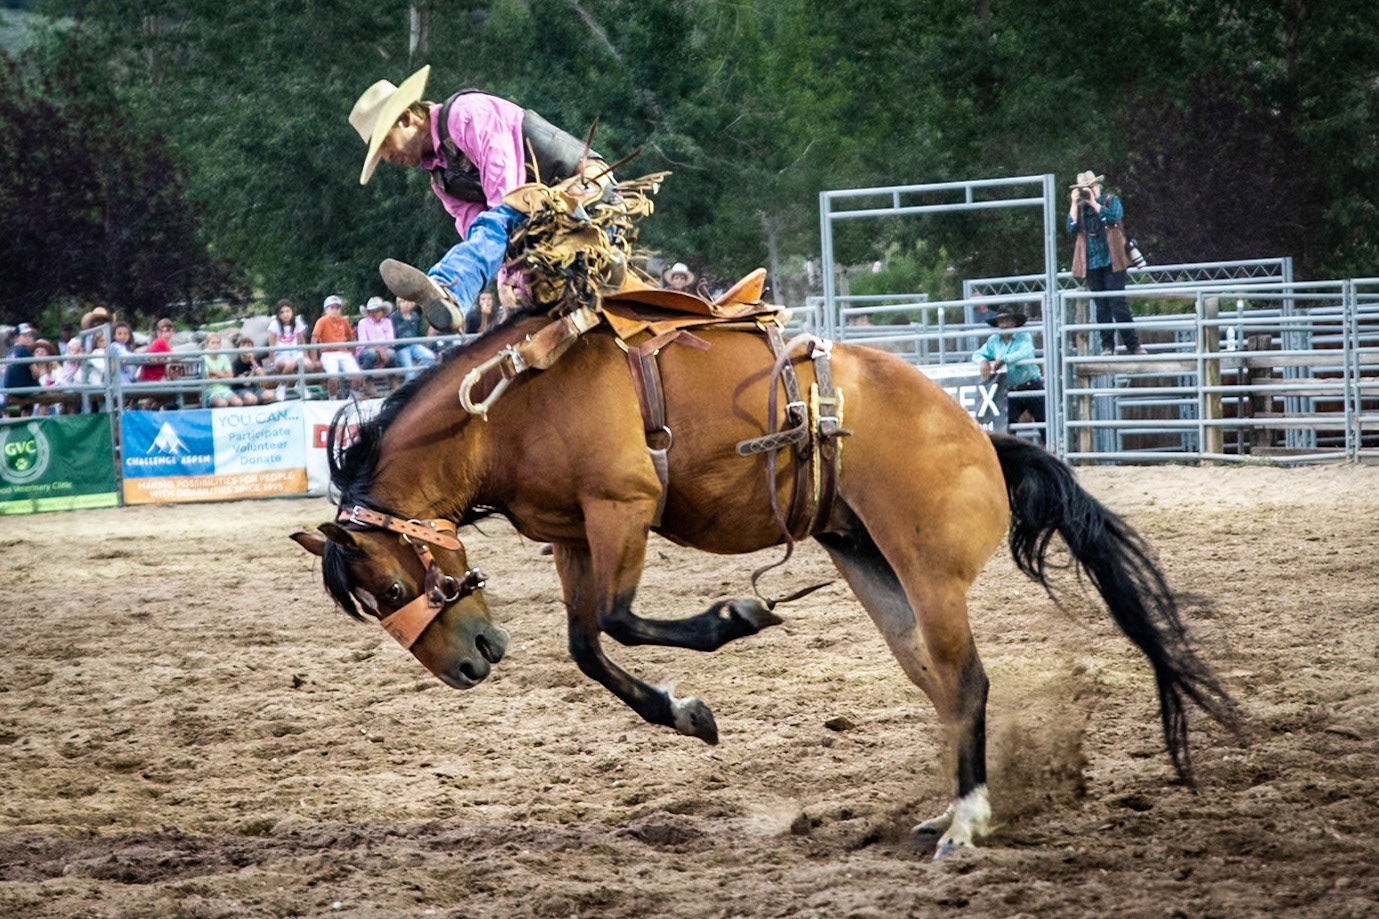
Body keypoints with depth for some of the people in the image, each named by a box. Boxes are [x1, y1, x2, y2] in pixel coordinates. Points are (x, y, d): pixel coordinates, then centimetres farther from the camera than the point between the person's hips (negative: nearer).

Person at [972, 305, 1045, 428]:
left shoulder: (1024, 337, -7)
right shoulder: (994, 341, 7)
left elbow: (1026, 353, -26)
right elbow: (977, 354, 11)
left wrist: (1003, 360, -31)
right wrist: (983, 361, -14)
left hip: (1032, 387, -4)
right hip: (1011, 392, 4)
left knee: (1043, 422, -1)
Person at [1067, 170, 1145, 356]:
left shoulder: (1112, 201, 4)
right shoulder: (1080, 207, 12)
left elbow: (1114, 217, -16)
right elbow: (1072, 227, -2)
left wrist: (1093, 203, -13)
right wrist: (1075, 203, -6)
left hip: (1112, 261, -3)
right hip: (1092, 263, 3)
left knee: (1118, 304, -7)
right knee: (1101, 306, 5)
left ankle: (1132, 345, -4)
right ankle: (1107, 346, 7)